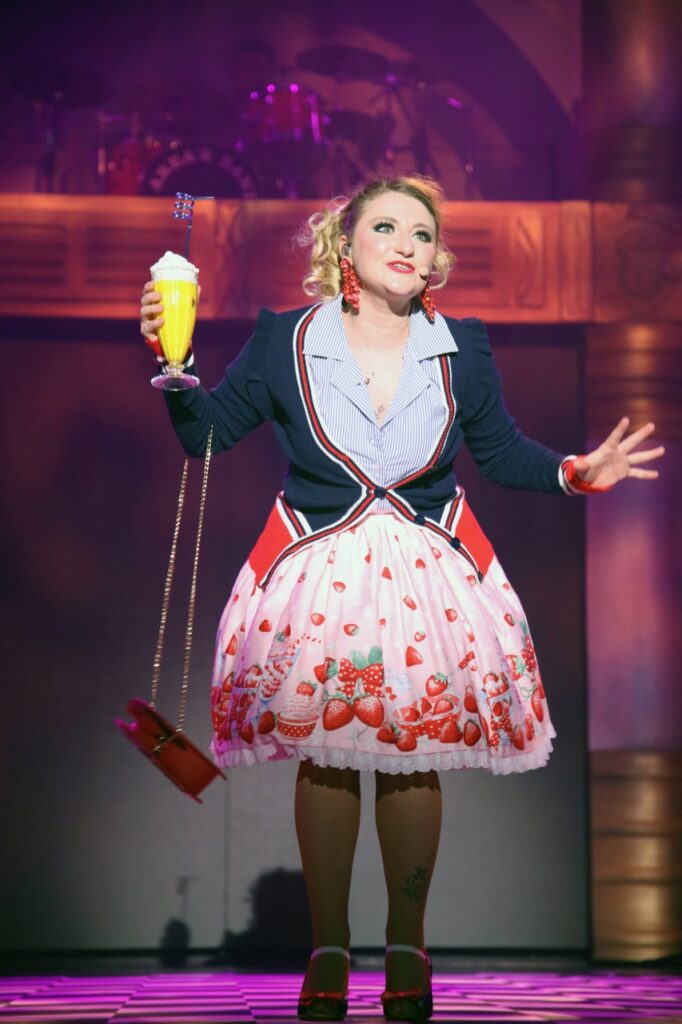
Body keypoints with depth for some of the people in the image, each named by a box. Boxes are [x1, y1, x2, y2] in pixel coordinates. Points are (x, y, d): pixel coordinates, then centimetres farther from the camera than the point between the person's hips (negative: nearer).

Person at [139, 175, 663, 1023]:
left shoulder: (462, 349, 1)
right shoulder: (284, 341, -3)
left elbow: (501, 451, 10)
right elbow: (208, 431, 2)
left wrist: (575, 473, -6)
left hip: (427, 575, 1)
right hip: (318, 573, -1)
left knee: (413, 759, 2)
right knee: (323, 755, 2)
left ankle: (406, 944, 20)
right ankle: (327, 946, 17)